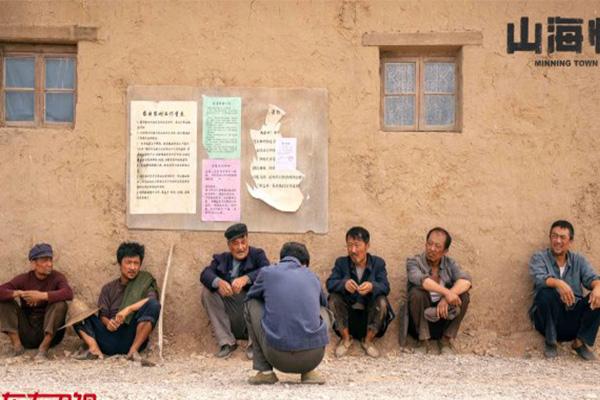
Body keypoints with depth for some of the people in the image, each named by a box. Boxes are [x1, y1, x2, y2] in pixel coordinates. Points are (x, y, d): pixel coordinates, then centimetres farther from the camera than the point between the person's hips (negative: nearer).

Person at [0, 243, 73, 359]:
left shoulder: (57, 277, -7)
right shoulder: (24, 279, -2)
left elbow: (68, 293, -28)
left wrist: (41, 296, -33)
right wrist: (20, 293, -29)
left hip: (50, 332, -2)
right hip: (26, 334, 2)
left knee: (60, 304, -27)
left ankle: (44, 348, -22)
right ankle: (17, 345, -15)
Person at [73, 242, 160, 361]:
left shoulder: (144, 282, 12)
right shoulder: (108, 288, 20)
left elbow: (152, 299, -10)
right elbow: (102, 316, 10)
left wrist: (128, 309, -22)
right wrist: (107, 323, -14)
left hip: (132, 338, -2)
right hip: (109, 340, 3)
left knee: (153, 305, -24)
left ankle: (134, 350, -27)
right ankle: (94, 349, -26)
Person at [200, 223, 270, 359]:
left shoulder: (257, 254, 5)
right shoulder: (221, 259, 12)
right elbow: (205, 274, -7)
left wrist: (246, 279, -35)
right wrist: (218, 282, -30)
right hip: (230, 319, 2)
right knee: (207, 291, -13)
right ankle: (226, 342, -11)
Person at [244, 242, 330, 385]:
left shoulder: (267, 272, 10)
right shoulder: (312, 276, 17)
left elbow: (250, 297, 30)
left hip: (278, 356, -2)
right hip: (313, 357, 2)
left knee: (251, 305, 22)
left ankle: (265, 371, 18)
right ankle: (308, 371, 15)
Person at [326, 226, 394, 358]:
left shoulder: (378, 263, -3)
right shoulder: (341, 262, -1)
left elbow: (385, 288, -17)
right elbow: (330, 284, -16)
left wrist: (372, 287, -42)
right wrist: (344, 284, -40)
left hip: (369, 312, -1)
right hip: (348, 312, 1)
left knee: (382, 301, -29)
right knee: (334, 298, -25)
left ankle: (368, 340, -5)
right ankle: (346, 338, -3)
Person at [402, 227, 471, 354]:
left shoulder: (450, 264, 2)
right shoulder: (414, 262, -7)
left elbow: (466, 281, -18)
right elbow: (421, 280, -29)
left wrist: (446, 298, -33)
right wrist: (446, 292, -40)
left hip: (444, 315, 3)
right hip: (422, 316, -3)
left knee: (463, 295, -19)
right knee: (417, 292, -29)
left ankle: (446, 339, -6)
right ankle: (424, 340, -16)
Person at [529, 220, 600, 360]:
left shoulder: (579, 260, 12)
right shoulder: (539, 258, 2)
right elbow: (539, 278, -18)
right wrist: (558, 283, -39)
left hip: (574, 317, 3)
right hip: (549, 318, -2)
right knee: (547, 293, -32)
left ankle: (581, 342, -4)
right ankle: (550, 342, -11)